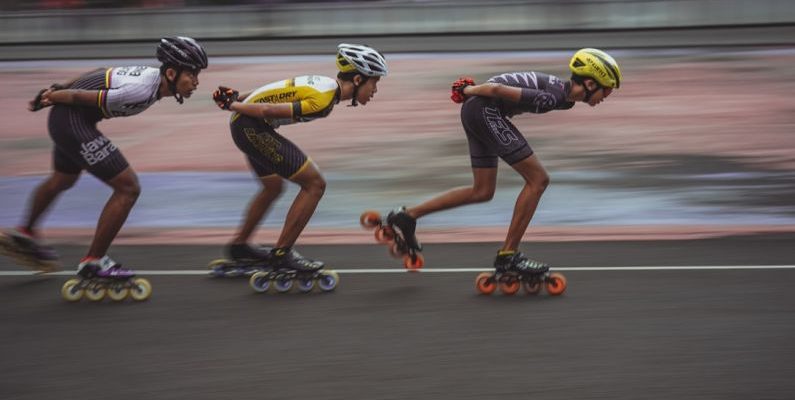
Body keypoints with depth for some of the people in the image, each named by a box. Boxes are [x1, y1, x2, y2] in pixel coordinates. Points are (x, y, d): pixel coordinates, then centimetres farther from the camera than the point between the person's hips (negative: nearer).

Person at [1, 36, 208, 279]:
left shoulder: (152, 75, 0)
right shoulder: (142, 91, -28)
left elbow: (101, 74, 10)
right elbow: (81, 96, -22)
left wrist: (58, 91, 16)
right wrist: (50, 98, -5)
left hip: (64, 121, 10)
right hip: (73, 124, -10)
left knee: (62, 180, 33)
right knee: (128, 188, -9)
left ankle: (24, 234, 56)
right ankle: (93, 263, 1)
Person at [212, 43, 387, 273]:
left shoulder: (325, 84, 9)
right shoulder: (323, 100, -22)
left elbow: (274, 93, 15)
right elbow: (269, 110, -22)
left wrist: (237, 98, 19)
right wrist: (232, 106, -11)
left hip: (248, 127, 10)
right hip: (253, 127, -10)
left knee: (273, 187, 27)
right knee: (314, 184, -8)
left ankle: (239, 246, 42)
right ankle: (281, 254, -2)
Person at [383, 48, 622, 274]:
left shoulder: (564, 94, 9)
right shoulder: (551, 99, -21)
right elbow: (498, 89, -22)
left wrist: (471, 92, 20)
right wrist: (471, 91, -5)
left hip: (475, 112, 10)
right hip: (485, 110, -10)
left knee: (482, 192, 15)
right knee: (538, 180, -7)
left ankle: (408, 216, 18)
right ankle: (508, 255, -3)